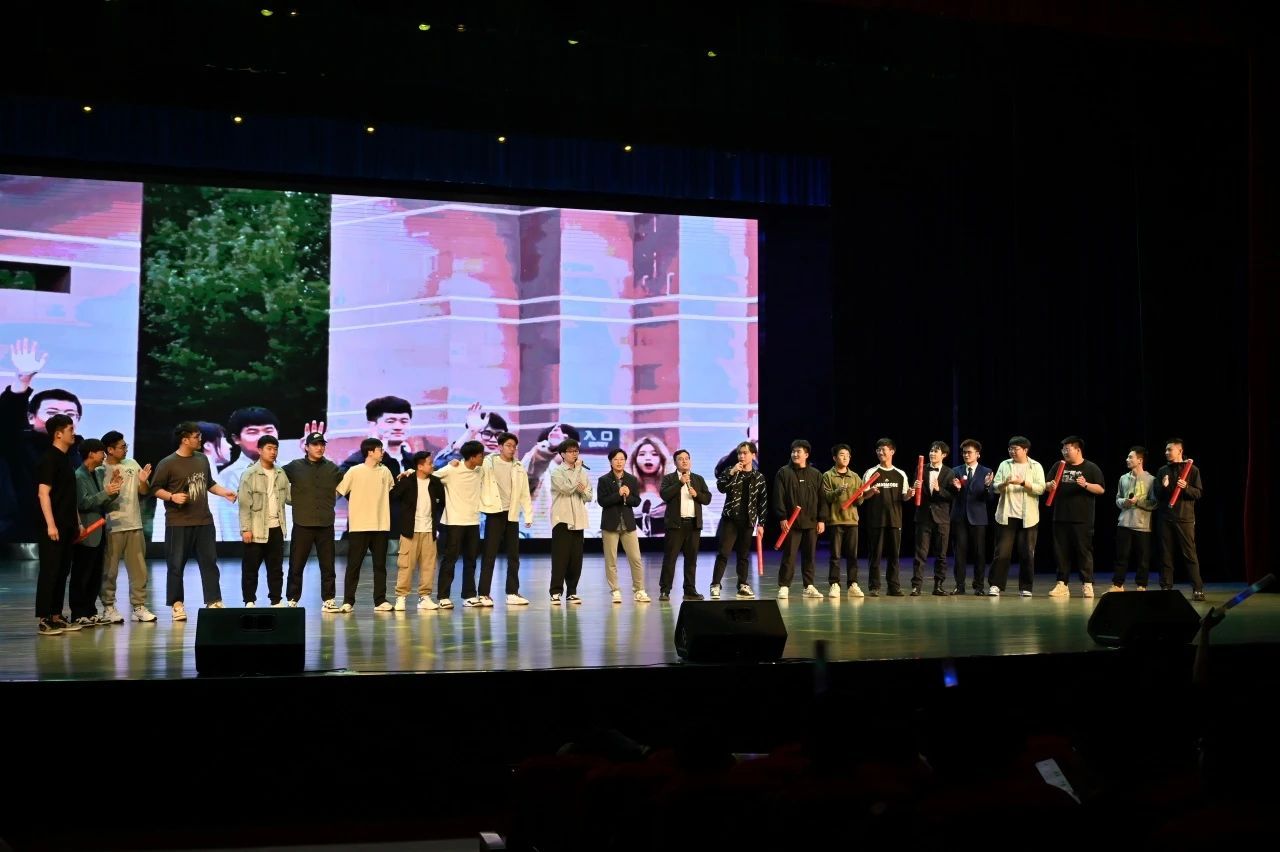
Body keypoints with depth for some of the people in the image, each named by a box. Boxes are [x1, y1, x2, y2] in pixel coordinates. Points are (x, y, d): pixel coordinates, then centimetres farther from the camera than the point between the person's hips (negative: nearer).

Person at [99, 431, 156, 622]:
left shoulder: (132, 464, 9)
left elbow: (144, 491, 14)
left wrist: (144, 481, -7)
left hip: (134, 525, 5)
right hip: (112, 527, -5)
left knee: (139, 569, 7)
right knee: (109, 570, 1)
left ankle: (139, 606, 13)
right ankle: (109, 607, 9)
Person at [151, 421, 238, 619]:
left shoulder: (202, 459, 9)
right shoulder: (168, 463, -9)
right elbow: (156, 489, -6)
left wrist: (225, 493, 6)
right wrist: (172, 496, -21)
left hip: (204, 521, 5)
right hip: (178, 523, -5)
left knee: (210, 562, 7)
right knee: (176, 565, 2)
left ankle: (214, 602, 13)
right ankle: (177, 604, 12)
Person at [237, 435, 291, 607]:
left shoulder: (281, 474, 8)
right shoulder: (250, 474, -8)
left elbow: (289, 498, 10)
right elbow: (244, 504, -10)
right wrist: (245, 529, -14)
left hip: (276, 528, 5)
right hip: (256, 529, -5)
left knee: (276, 567, 10)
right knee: (250, 567, 3)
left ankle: (276, 600, 18)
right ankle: (250, 601, 12)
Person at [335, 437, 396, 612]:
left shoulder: (385, 472, 8)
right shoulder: (355, 471, -4)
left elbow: (392, 491, 23)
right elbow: (338, 491, -3)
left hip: (381, 525, 4)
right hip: (358, 526, -4)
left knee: (380, 564, 7)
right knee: (354, 564, 0)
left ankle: (380, 601, 12)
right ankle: (348, 601, 4)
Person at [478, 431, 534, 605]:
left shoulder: (519, 468, 9)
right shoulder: (488, 463, -1)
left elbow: (525, 494, 10)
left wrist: (528, 515, 6)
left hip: (512, 515, 4)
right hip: (494, 514, -4)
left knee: (514, 556, 6)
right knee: (490, 555, -3)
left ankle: (512, 593, 12)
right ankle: (483, 594, 1)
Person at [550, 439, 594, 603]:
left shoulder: (583, 472, 15)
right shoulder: (556, 471, -2)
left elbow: (589, 497, 15)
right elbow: (568, 488, -18)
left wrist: (583, 490, -7)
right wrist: (577, 468, -10)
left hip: (578, 520, 5)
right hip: (562, 519, -5)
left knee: (576, 559, 4)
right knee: (560, 557, -6)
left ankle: (571, 592, 10)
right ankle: (556, 592, -2)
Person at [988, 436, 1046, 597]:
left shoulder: (1036, 467, 2)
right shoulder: (1004, 465, 9)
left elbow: (1041, 488, -9)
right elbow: (995, 487, 2)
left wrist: (1023, 483, -21)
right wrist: (1004, 484, -19)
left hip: (1028, 517, -1)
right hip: (1006, 515, 1)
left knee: (1027, 553, 3)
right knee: (1002, 552, -1)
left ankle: (1025, 588, 11)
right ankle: (996, 585, 3)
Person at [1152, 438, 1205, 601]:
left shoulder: (1192, 470, 4)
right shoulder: (1162, 470, 13)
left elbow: (1199, 493, 0)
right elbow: (1157, 494, 13)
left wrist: (1186, 487, -18)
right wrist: (1163, 487, -7)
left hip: (1185, 518, -3)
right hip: (1165, 517, 3)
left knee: (1189, 554, -6)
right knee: (1166, 555, 3)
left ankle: (1197, 589, -5)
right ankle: (1166, 588, 7)